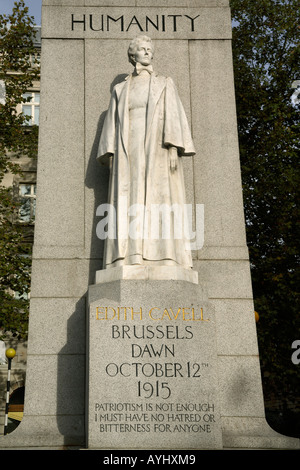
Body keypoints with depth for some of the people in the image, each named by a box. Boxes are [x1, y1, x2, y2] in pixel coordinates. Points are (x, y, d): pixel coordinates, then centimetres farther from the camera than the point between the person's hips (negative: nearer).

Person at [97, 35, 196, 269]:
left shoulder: (165, 84, 17)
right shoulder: (120, 89, 22)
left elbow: (174, 116, 4)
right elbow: (113, 123, 15)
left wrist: (174, 148, -11)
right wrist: (111, 157, 1)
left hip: (157, 150, -2)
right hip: (129, 150, 2)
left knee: (160, 198, -13)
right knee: (130, 202, -10)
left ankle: (163, 259, -17)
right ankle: (131, 259, -15)